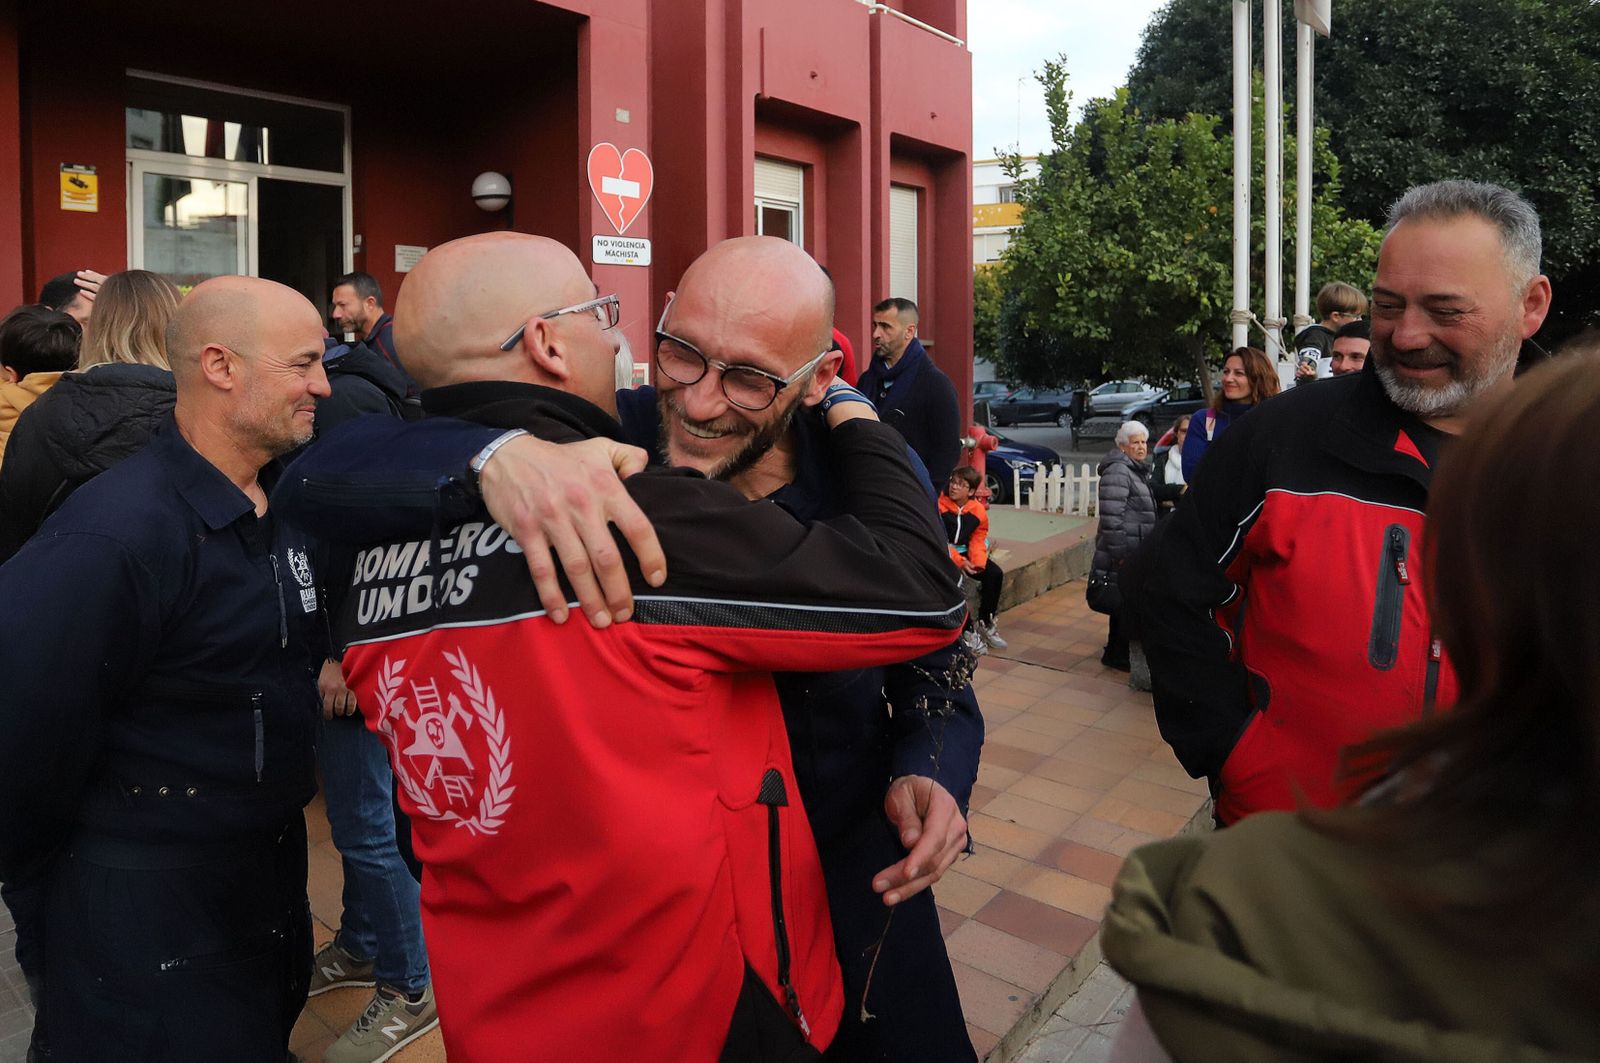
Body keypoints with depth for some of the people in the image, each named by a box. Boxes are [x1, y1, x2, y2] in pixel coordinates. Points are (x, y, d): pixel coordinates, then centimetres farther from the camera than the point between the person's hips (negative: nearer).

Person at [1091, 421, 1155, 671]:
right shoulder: (1117, 472, -16)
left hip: (1134, 551, 10)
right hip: (1123, 551, -10)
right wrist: (1120, 554, -22)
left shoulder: (1136, 470, 18)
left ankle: (1117, 651, 26)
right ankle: (1117, 655, 5)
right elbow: (1111, 517, -22)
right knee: (1123, 602, -5)